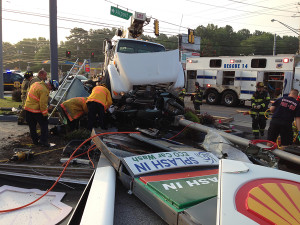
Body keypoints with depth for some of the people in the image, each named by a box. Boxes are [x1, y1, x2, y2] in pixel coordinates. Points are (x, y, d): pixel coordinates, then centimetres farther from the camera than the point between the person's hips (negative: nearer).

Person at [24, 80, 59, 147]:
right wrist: (45, 114, -12)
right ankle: (43, 141, 2)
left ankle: (35, 140, 26)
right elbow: (43, 104, -22)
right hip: (36, 111, -9)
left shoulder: (36, 84, 6)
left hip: (27, 108, 9)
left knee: (32, 126, 16)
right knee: (44, 124, 4)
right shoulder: (44, 91, -22)